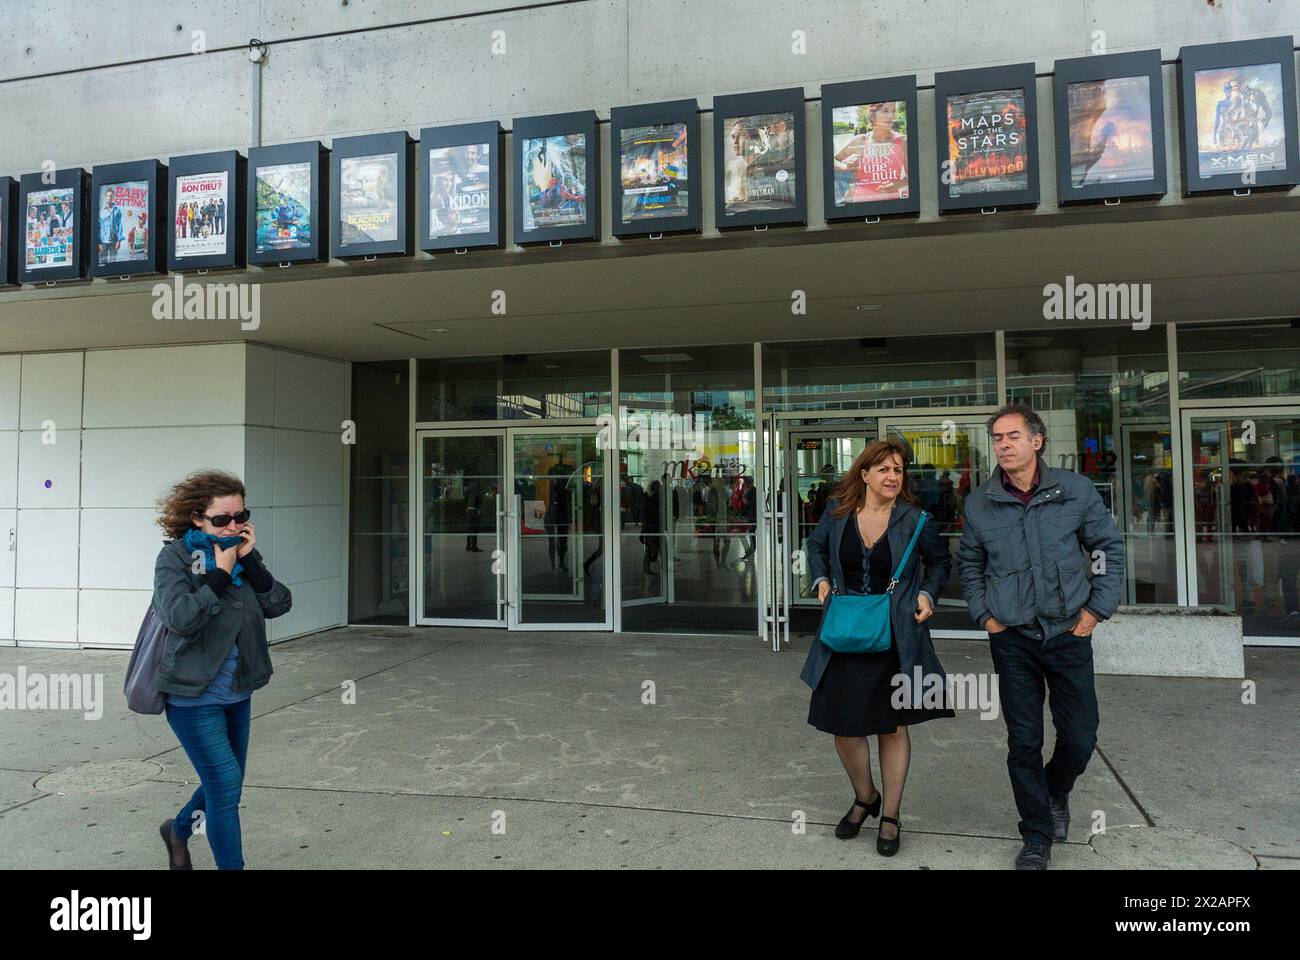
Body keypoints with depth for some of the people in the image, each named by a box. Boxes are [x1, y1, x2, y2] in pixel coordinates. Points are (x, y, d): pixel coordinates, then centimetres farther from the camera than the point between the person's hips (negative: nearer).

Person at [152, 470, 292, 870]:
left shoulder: (242, 554, 2)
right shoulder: (175, 557, -12)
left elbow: (279, 605, -6)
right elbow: (179, 617, -25)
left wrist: (250, 560, -14)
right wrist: (220, 573, -21)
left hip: (238, 692, 6)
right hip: (194, 695, -6)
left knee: (226, 784, 20)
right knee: (226, 784, -9)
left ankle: (178, 829, 48)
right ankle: (231, 864, 8)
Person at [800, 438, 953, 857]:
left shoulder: (914, 520, -7)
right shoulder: (837, 511, -2)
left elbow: (940, 561, 11)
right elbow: (816, 545, 18)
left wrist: (928, 594, -4)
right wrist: (821, 578, 3)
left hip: (896, 638, -2)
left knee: (893, 727, 9)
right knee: (844, 726, 7)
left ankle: (890, 816, 27)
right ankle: (864, 798, 35)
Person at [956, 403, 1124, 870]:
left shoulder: (1076, 490, -4)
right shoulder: (979, 503, -1)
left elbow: (1109, 547, 6)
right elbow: (969, 564, 13)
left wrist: (1096, 608, 1)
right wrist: (983, 614, 4)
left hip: (1069, 634, 0)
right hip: (1012, 639, 0)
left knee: (1079, 738, 5)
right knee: (1024, 743, 5)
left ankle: (1056, 792, 38)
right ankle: (1037, 837, 22)